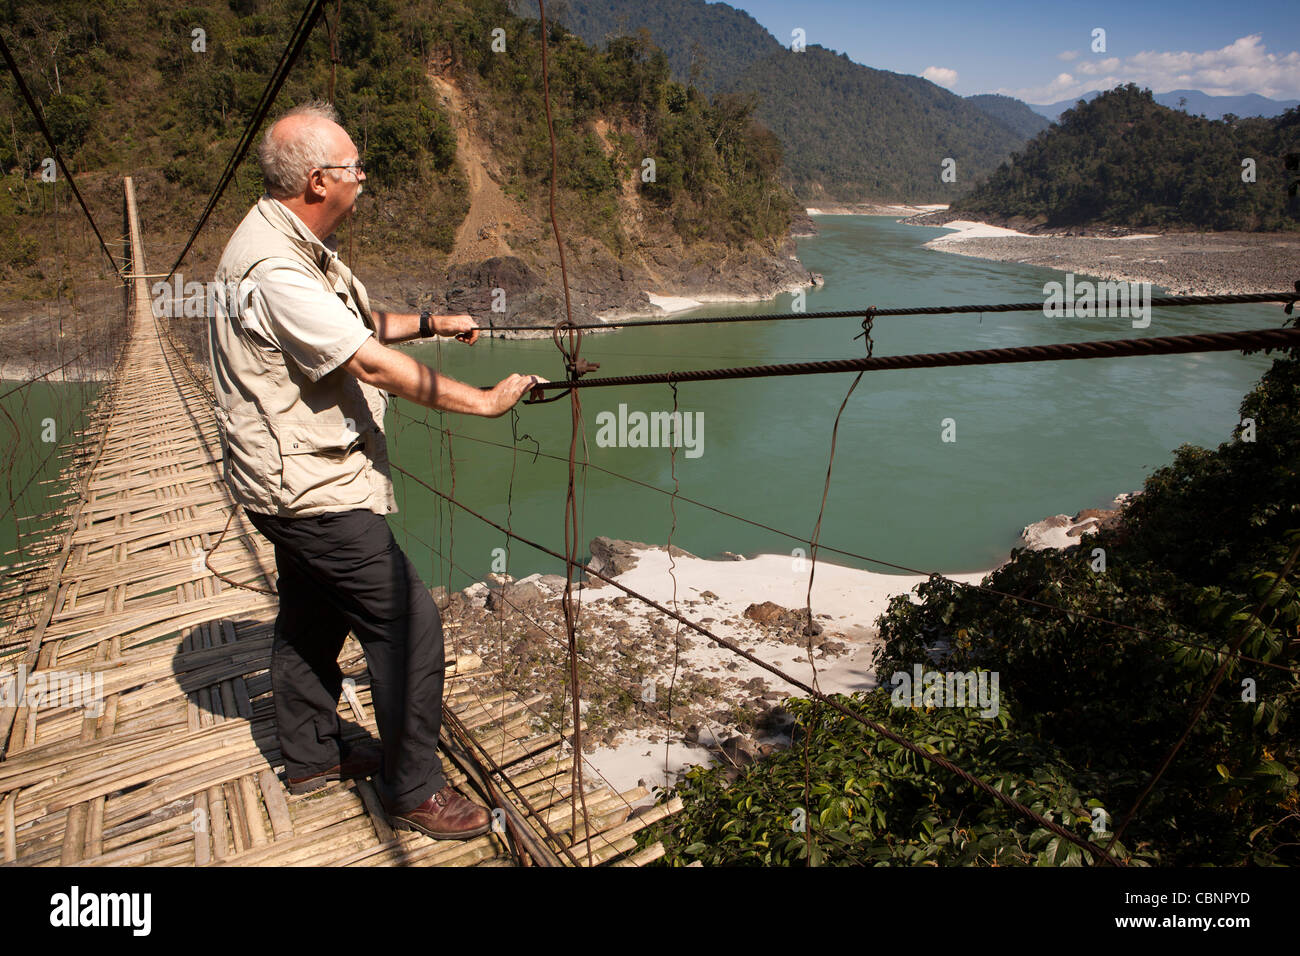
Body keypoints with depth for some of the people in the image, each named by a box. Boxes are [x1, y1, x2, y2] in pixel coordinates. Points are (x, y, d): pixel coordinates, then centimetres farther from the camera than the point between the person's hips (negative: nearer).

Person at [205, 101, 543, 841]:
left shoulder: (299, 245, 10)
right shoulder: (274, 267, -23)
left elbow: (358, 325, 23)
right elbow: (370, 364, -27)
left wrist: (431, 323, 13)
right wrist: (486, 402, -24)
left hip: (296, 478, 11)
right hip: (311, 485, -11)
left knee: (314, 614, 21)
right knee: (407, 621, -7)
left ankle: (312, 754, 40)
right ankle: (414, 791, 7)